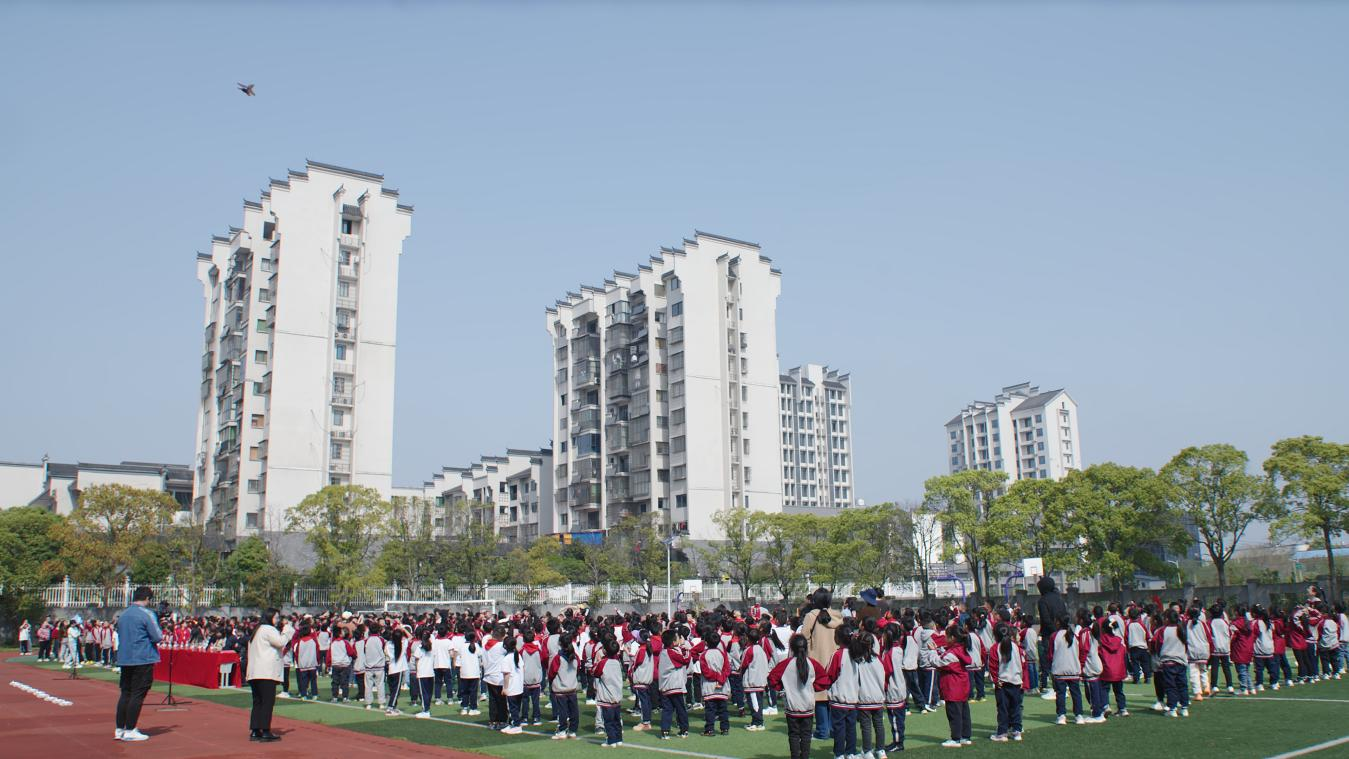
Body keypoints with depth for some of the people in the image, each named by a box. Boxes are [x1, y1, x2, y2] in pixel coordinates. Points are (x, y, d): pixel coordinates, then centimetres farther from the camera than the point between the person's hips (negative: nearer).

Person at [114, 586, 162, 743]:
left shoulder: (122, 615, 12)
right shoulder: (147, 614, -11)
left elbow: (120, 635, 21)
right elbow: (157, 637, -14)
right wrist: (160, 634, 7)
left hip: (124, 659, 7)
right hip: (143, 659, -7)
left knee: (125, 693, 13)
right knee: (137, 695, -3)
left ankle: (120, 729, 16)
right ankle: (130, 731, -2)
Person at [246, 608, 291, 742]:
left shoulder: (257, 630, 24)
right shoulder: (269, 629, -6)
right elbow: (280, 642, -20)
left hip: (254, 672, 10)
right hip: (267, 672, -10)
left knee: (258, 702, 10)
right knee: (268, 701, -8)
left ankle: (254, 731, 10)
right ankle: (265, 732, -10)